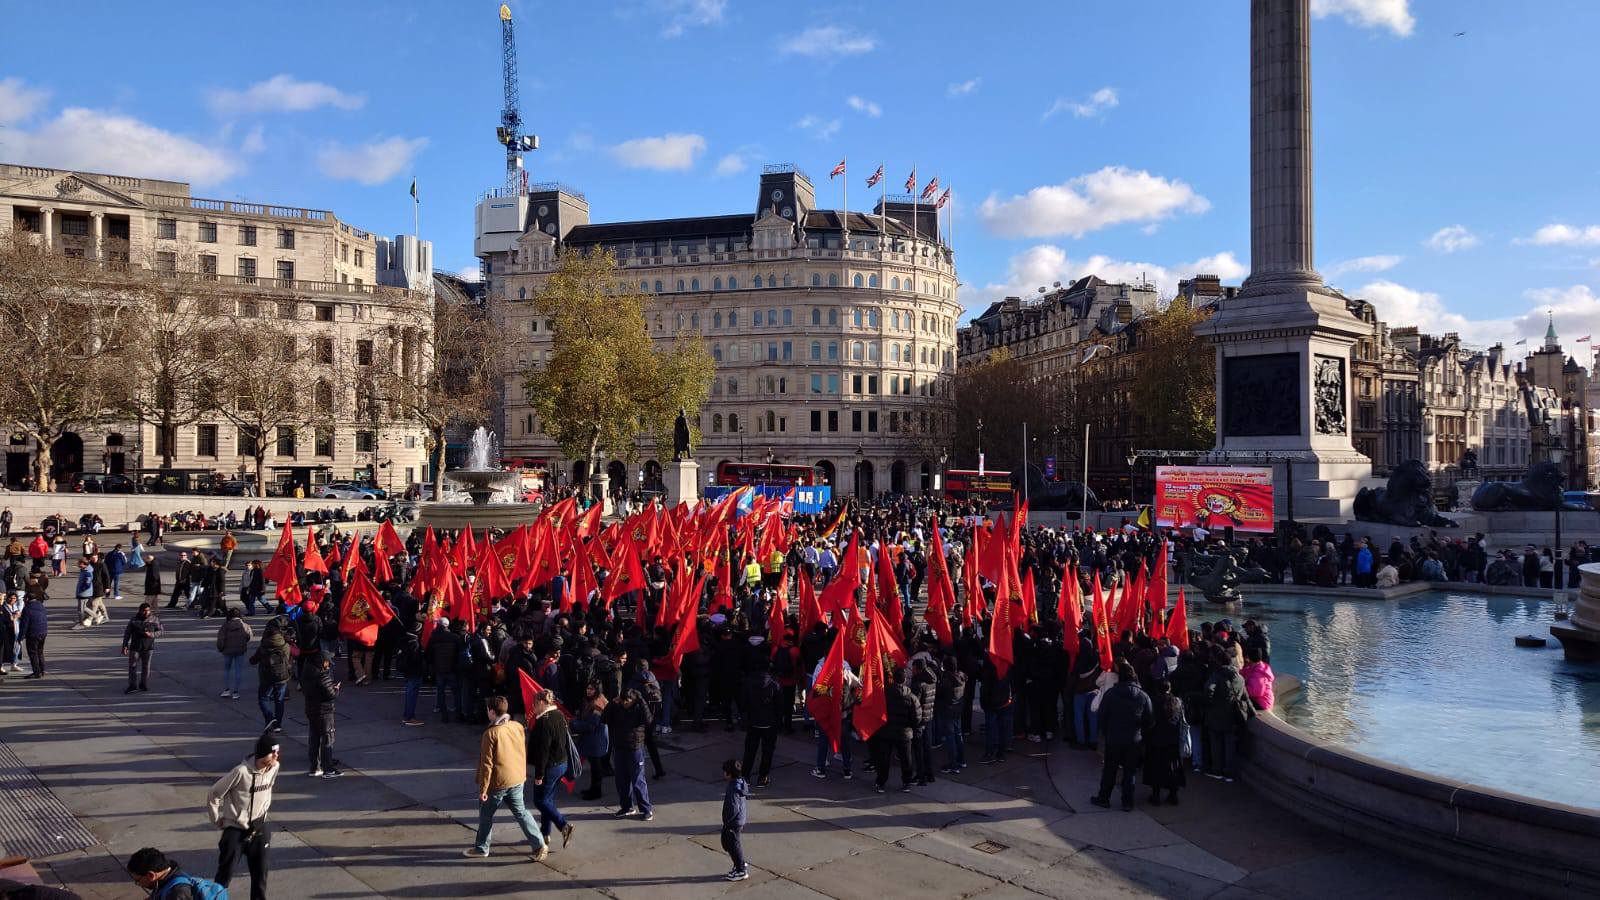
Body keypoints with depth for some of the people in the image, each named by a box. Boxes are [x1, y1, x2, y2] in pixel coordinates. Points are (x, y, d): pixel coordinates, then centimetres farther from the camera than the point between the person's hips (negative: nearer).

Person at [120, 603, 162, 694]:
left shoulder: (154, 620, -3)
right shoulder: (134, 620, -3)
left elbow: (159, 630, 5)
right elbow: (127, 633, 1)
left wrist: (152, 634, -16)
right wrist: (125, 646, -4)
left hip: (148, 647, 0)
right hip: (135, 646, 0)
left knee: (146, 666, 7)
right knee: (132, 665, -2)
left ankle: (144, 684, 19)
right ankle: (132, 685, 3)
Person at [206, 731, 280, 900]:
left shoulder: (274, 768, -8)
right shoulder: (241, 771, -26)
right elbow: (213, 794, -14)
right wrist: (217, 820, -4)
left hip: (259, 828, 5)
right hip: (235, 829, -5)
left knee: (260, 873, 9)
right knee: (225, 874, 0)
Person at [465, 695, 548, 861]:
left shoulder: (491, 733, -18)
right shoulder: (518, 727, -1)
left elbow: (487, 764, -16)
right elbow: (524, 752, 10)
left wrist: (483, 788, -10)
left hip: (498, 782, -6)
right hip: (517, 779, 6)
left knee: (486, 814, 14)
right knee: (520, 811, 14)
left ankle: (481, 848, 26)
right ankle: (539, 844, 6)